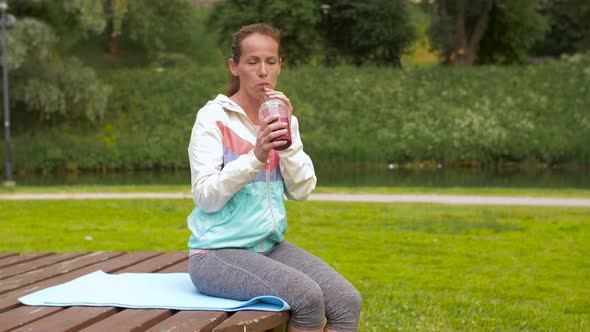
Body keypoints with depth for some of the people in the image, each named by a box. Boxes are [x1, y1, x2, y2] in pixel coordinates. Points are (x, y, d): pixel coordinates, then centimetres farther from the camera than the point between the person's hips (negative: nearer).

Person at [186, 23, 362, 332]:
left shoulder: (282, 120, 9)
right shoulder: (213, 117, -7)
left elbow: (302, 190, -1)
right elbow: (206, 197, -16)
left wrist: (288, 139, -13)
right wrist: (256, 157, -27)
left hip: (271, 246, 6)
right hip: (219, 251, -5)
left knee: (347, 301, -16)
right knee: (307, 297, -27)